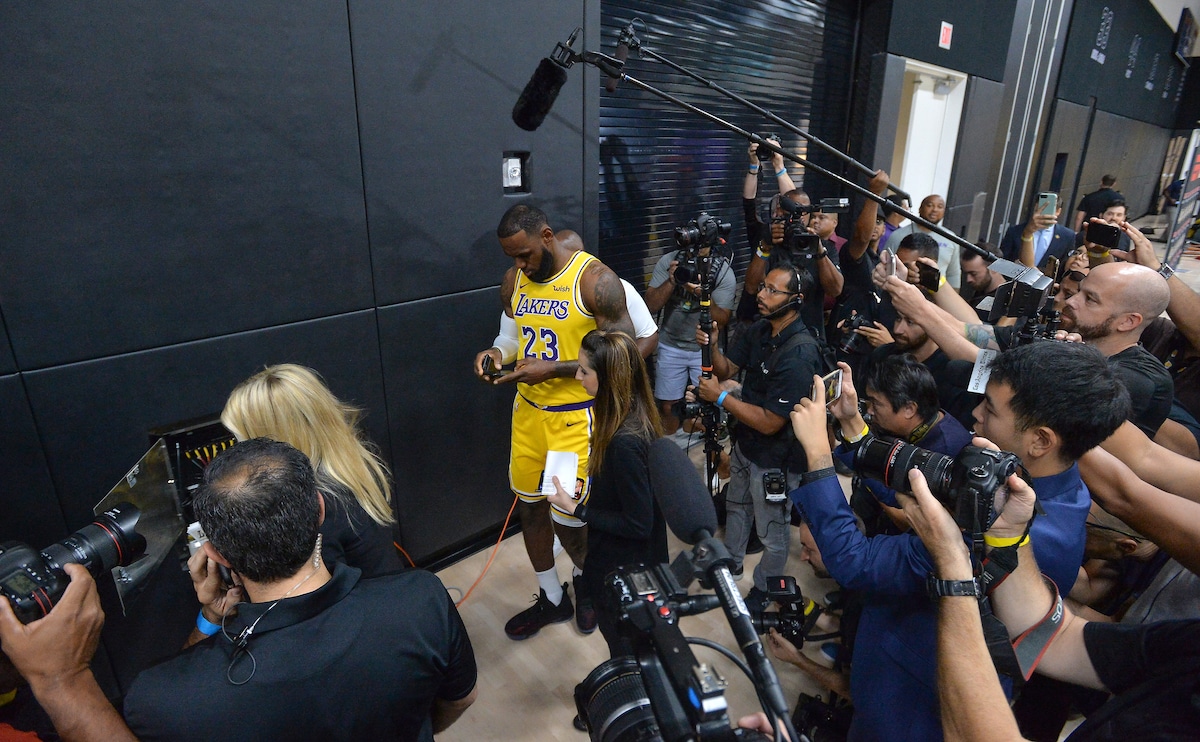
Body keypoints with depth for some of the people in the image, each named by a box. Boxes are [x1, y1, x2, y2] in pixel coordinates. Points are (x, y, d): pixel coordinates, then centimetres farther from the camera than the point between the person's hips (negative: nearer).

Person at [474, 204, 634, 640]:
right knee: (529, 505, 14)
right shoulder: (514, 280, 4)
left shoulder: (595, 279, -15)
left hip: (576, 416, -6)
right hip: (528, 409, 6)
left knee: (565, 515, -3)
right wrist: (497, 351, -6)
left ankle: (584, 583, 34)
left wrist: (551, 369, -23)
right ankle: (551, 599, 37)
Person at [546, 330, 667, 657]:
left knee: (624, 647, 20)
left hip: (624, 570, -8)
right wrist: (590, 490, -2)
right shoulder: (635, 418, -7)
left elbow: (637, 524, -27)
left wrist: (576, 508, -22)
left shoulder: (625, 442, -35)